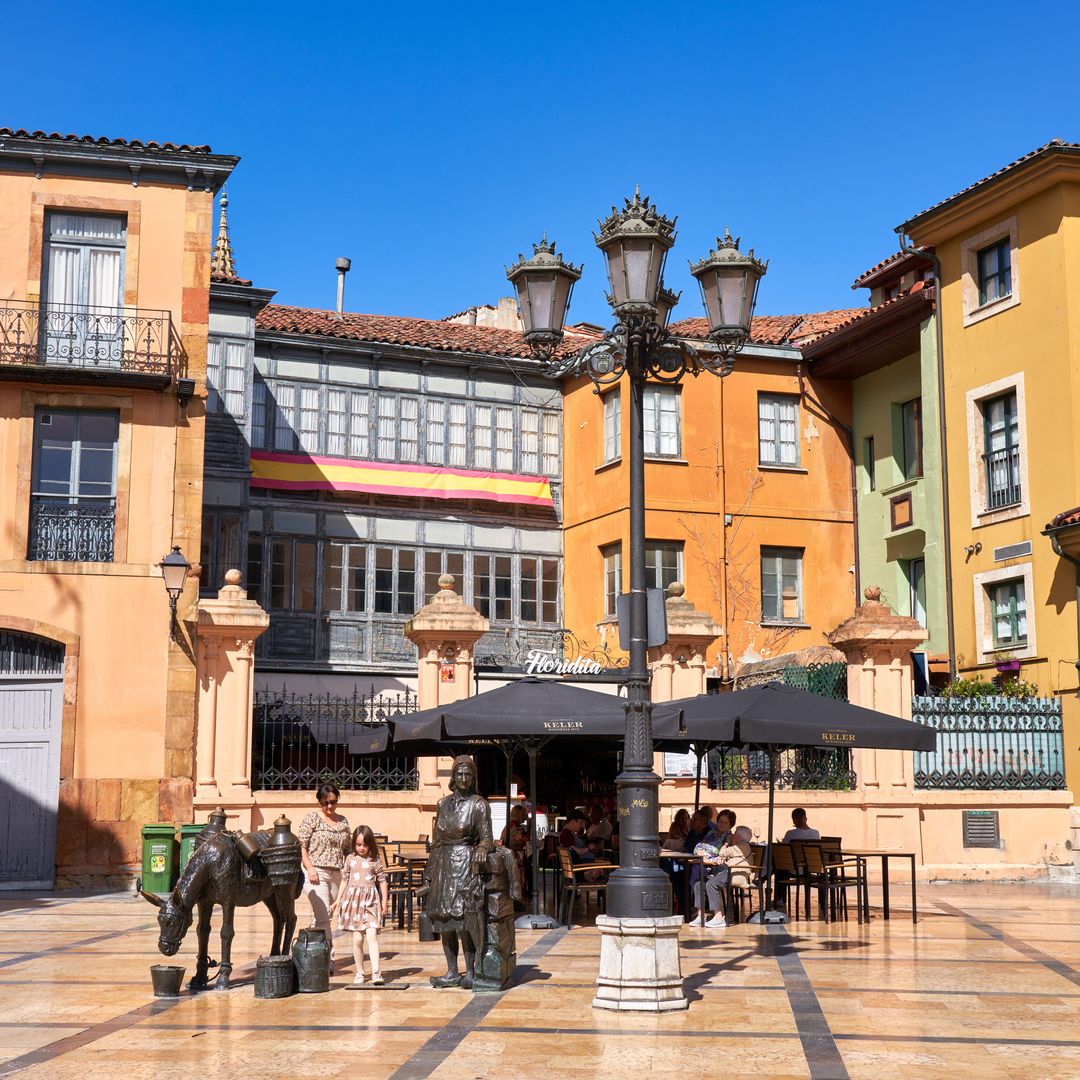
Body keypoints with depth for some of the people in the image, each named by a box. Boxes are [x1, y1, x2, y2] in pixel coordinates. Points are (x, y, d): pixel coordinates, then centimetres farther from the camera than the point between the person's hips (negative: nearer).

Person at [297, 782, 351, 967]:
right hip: (316, 873, -5)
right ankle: (328, 957, -16)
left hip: (335, 874, 5)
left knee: (320, 917, 8)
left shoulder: (342, 820, 14)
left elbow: (347, 849, 19)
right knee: (323, 916, -14)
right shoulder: (312, 818, -2)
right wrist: (310, 868, -15)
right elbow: (301, 845, -6)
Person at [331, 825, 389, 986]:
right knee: (357, 938, 1)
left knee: (371, 935, -15)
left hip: (370, 901, -2)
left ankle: (376, 972, -17)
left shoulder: (375, 861, 2)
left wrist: (384, 903, 4)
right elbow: (344, 880, 16)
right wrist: (338, 900, 15)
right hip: (353, 900, 2)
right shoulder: (351, 859, 8)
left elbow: (382, 882, 6)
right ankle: (359, 973, 12)